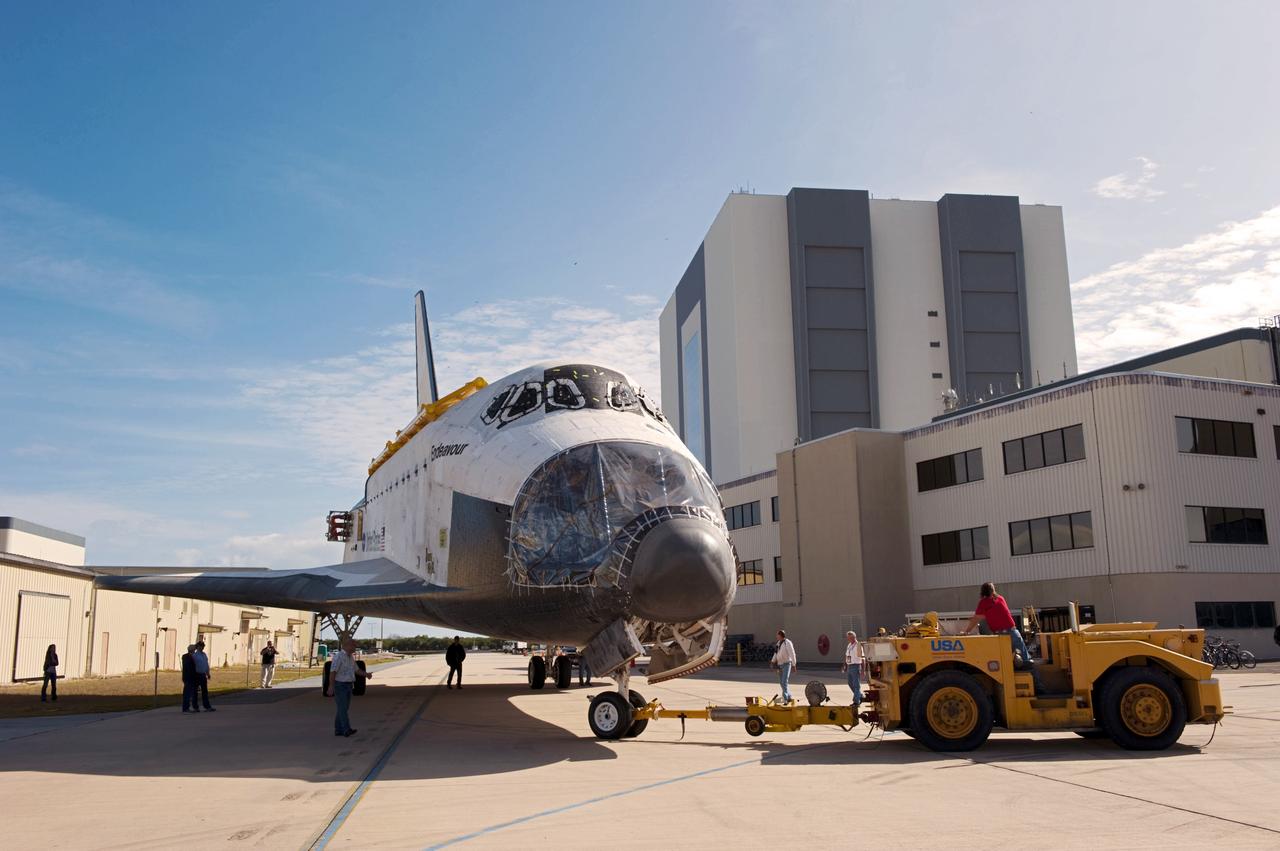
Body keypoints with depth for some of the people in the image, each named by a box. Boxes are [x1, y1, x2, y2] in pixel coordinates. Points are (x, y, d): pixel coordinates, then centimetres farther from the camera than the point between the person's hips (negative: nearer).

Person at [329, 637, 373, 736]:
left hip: (348, 686, 9)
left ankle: (338, 730, 13)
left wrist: (366, 674, -1)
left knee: (343, 708, 9)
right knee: (342, 708, -13)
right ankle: (347, 730, -20)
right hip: (339, 685, -9)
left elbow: (357, 670, 17)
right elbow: (333, 671, -22)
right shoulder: (338, 656, -16)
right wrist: (331, 686, -29)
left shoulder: (351, 657, 12)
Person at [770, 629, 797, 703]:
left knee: (784, 681, -15)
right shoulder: (779, 643, 10)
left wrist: (794, 665, -19)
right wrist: (773, 662, 8)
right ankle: (789, 697, 23)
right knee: (781, 682, 11)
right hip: (780, 664, 8)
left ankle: (785, 698, -17)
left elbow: (792, 654, -16)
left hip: (786, 664, -8)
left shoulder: (787, 643, -14)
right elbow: (776, 653, 18)